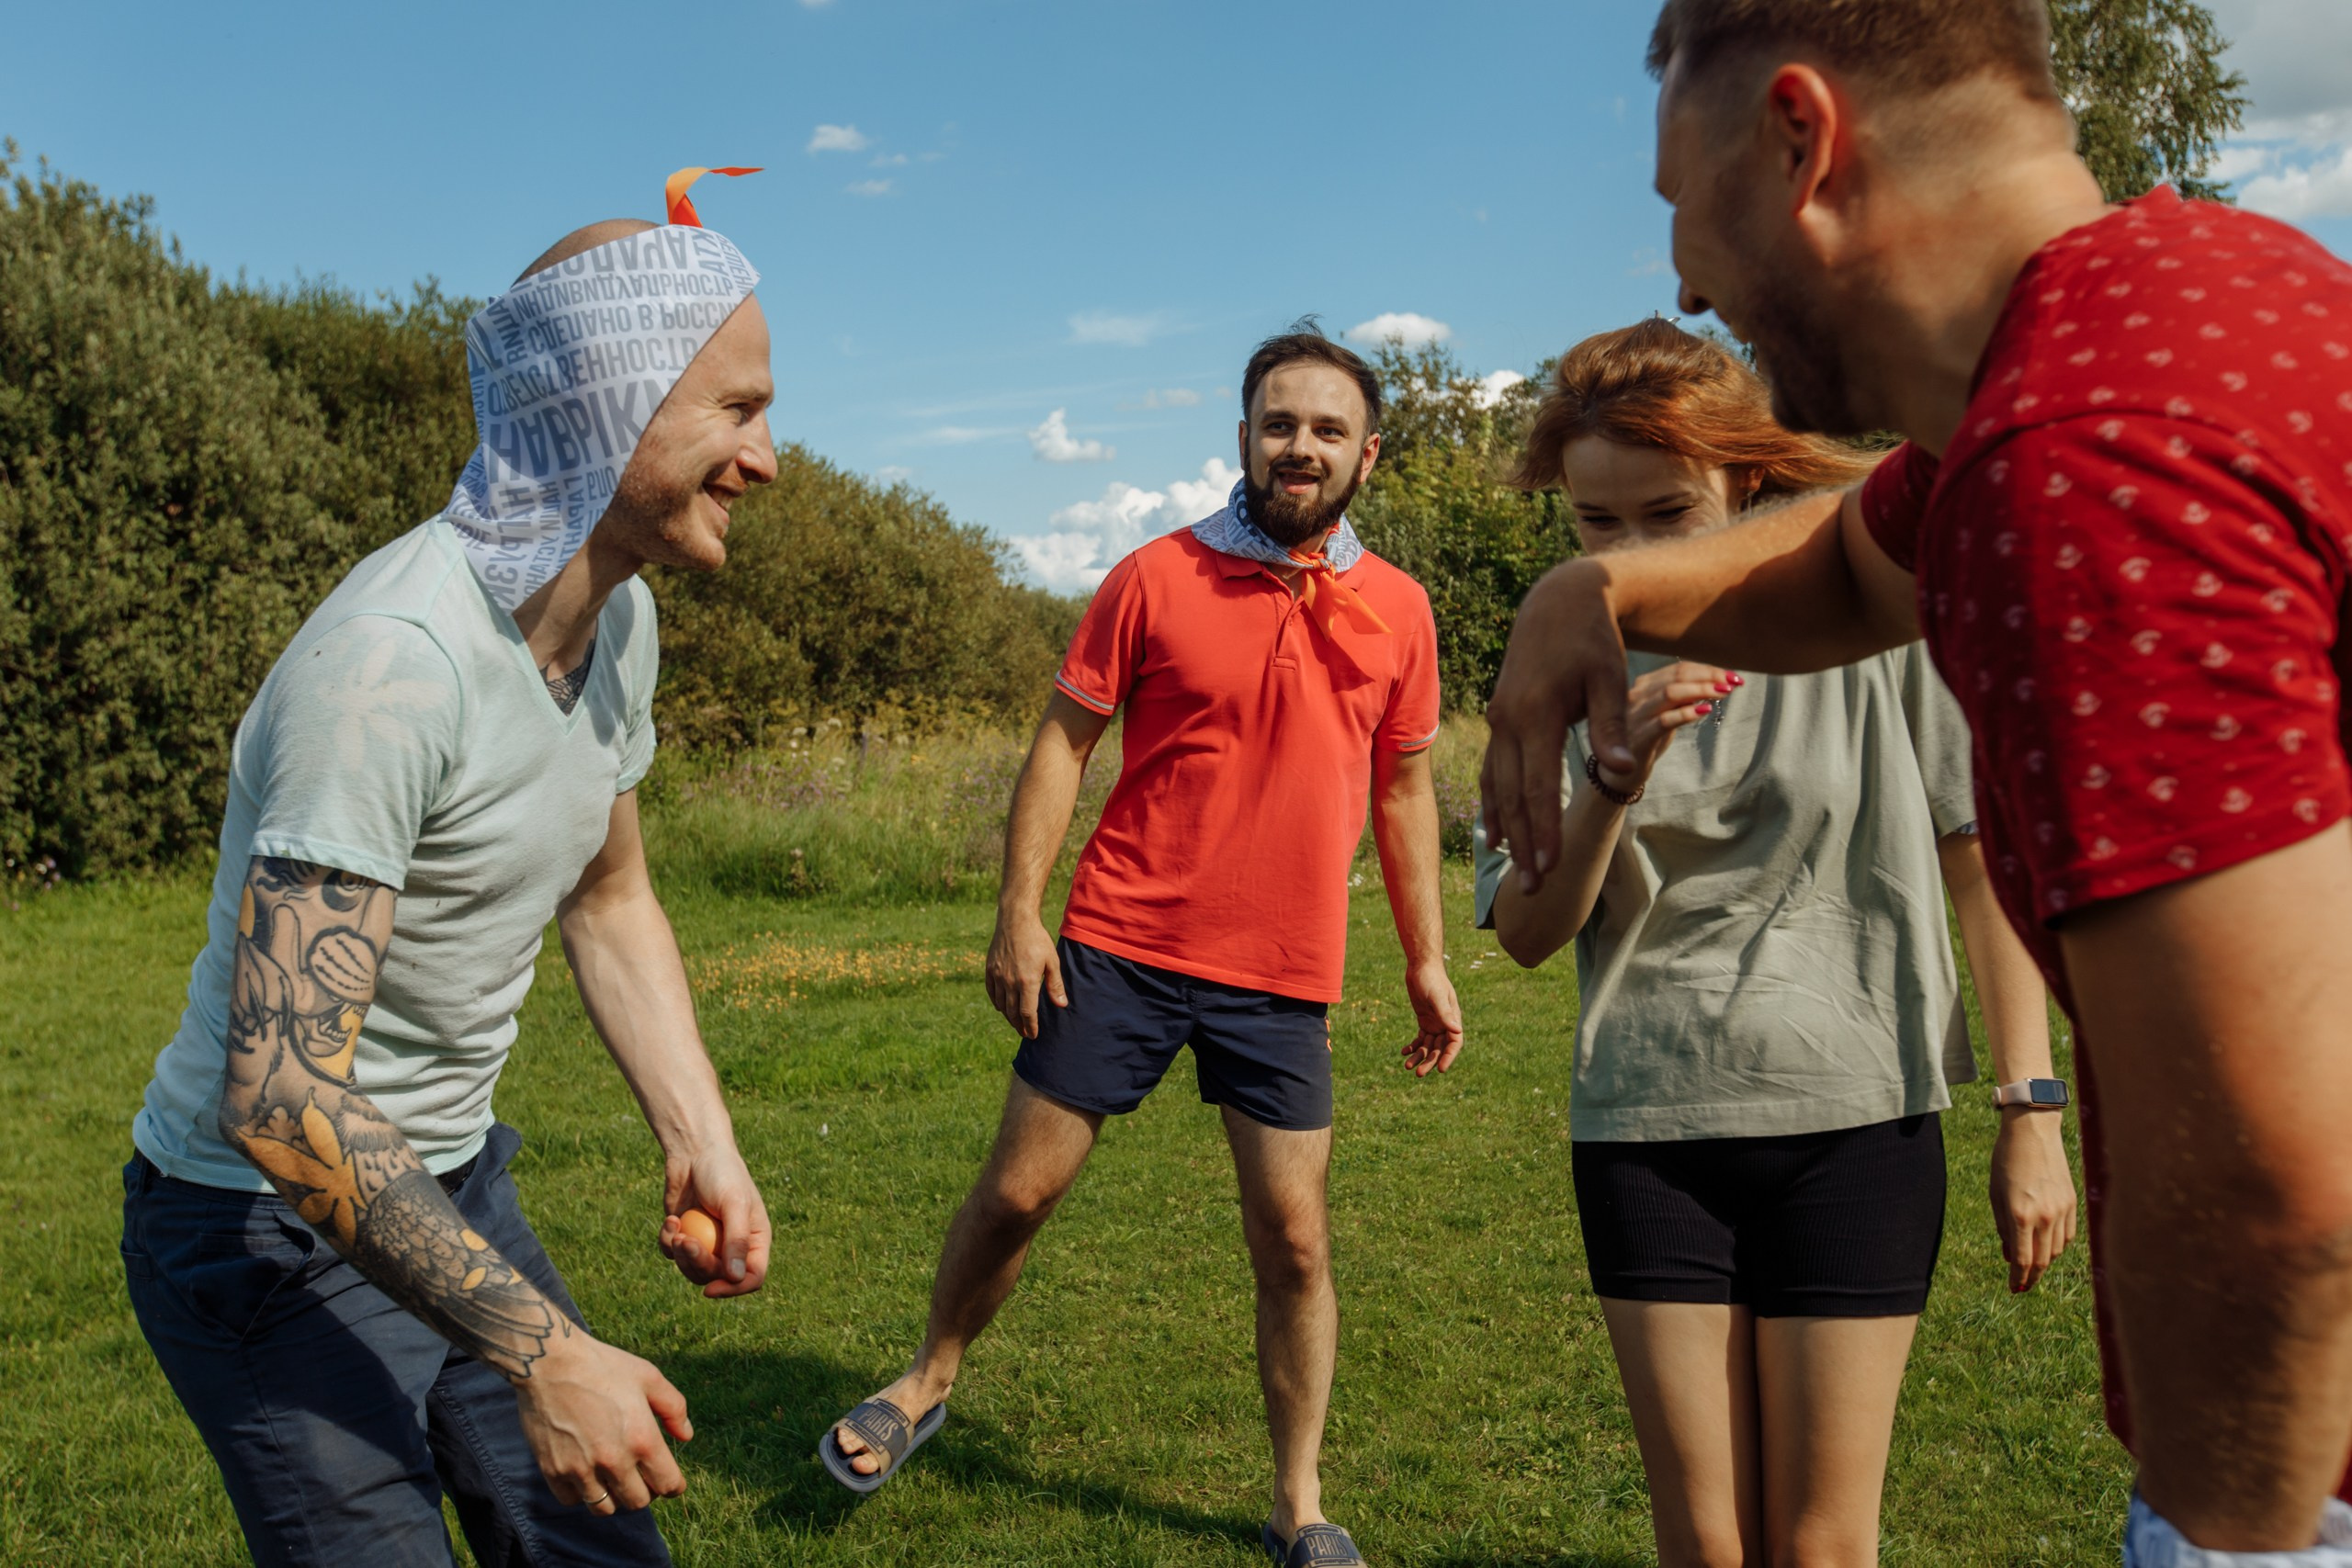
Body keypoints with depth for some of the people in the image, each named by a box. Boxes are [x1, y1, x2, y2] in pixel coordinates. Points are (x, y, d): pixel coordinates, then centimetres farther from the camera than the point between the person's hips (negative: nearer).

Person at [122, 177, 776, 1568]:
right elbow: (279, 1098, -33)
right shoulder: (393, 665, -30)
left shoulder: (620, 617, -1)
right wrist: (542, 1351, -31)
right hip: (274, 1229, -8)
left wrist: (701, 1137, 0)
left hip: (454, 1182, 8)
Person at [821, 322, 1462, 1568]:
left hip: (1283, 979, 2)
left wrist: (1426, 958, 12)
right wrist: (1017, 913, -8)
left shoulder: (1396, 610, 5)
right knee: (1018, 1189, 6)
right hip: (1122, 949, -1)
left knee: (1293, 1243, 5)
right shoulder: (1155, 578, -2)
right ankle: (927, 1381, 33)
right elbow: (1062, 741, 0)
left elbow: (1403, 788, 14)